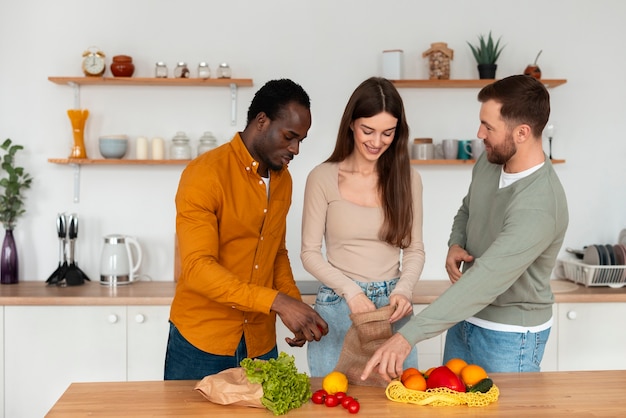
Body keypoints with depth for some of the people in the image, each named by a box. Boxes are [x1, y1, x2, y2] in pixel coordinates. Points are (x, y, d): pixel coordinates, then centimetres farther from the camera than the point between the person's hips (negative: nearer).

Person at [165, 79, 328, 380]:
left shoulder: (283, 180, 8)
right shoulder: (205, 174, -15)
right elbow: (197, 268, -23)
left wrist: (296, 308, 2)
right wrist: (277, 301, -30)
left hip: (260, 344, 6)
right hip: (200, 343, -6)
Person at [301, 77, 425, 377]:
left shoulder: (407, 178, 2)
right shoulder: (323, 178, -6)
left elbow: (414, 249, 6)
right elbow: (310, 252, -3)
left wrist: (404, 289, -12)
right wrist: (351, 291, -14)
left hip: (392, 307, 2)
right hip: (338, 306, -2)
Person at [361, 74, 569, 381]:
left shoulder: (539, 206, -30)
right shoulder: (490, 161, -5)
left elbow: (484, 281, -36)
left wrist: (408, 335, -38)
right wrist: (455, 245, -8)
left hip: (510, 336, -7)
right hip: (465, 318, 7)